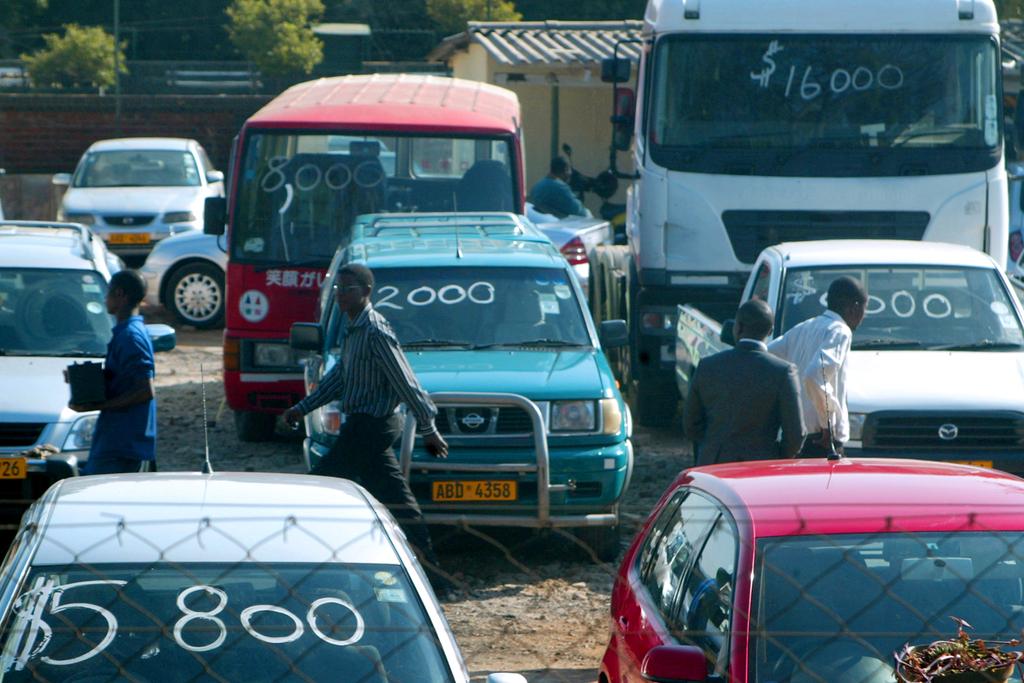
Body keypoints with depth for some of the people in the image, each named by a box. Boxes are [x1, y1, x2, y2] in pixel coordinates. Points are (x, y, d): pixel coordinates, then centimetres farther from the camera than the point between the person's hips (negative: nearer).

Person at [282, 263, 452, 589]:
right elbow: (340, 375, 23)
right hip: (367, 425, 10)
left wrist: (428, 428, -15)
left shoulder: (375, 333, -18)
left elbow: (406, 384, -17)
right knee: (396, 501, 10)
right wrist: (302, 407, 20)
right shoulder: (356, 329, 12)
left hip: (369, 427, -10)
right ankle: (433, 577, 12)